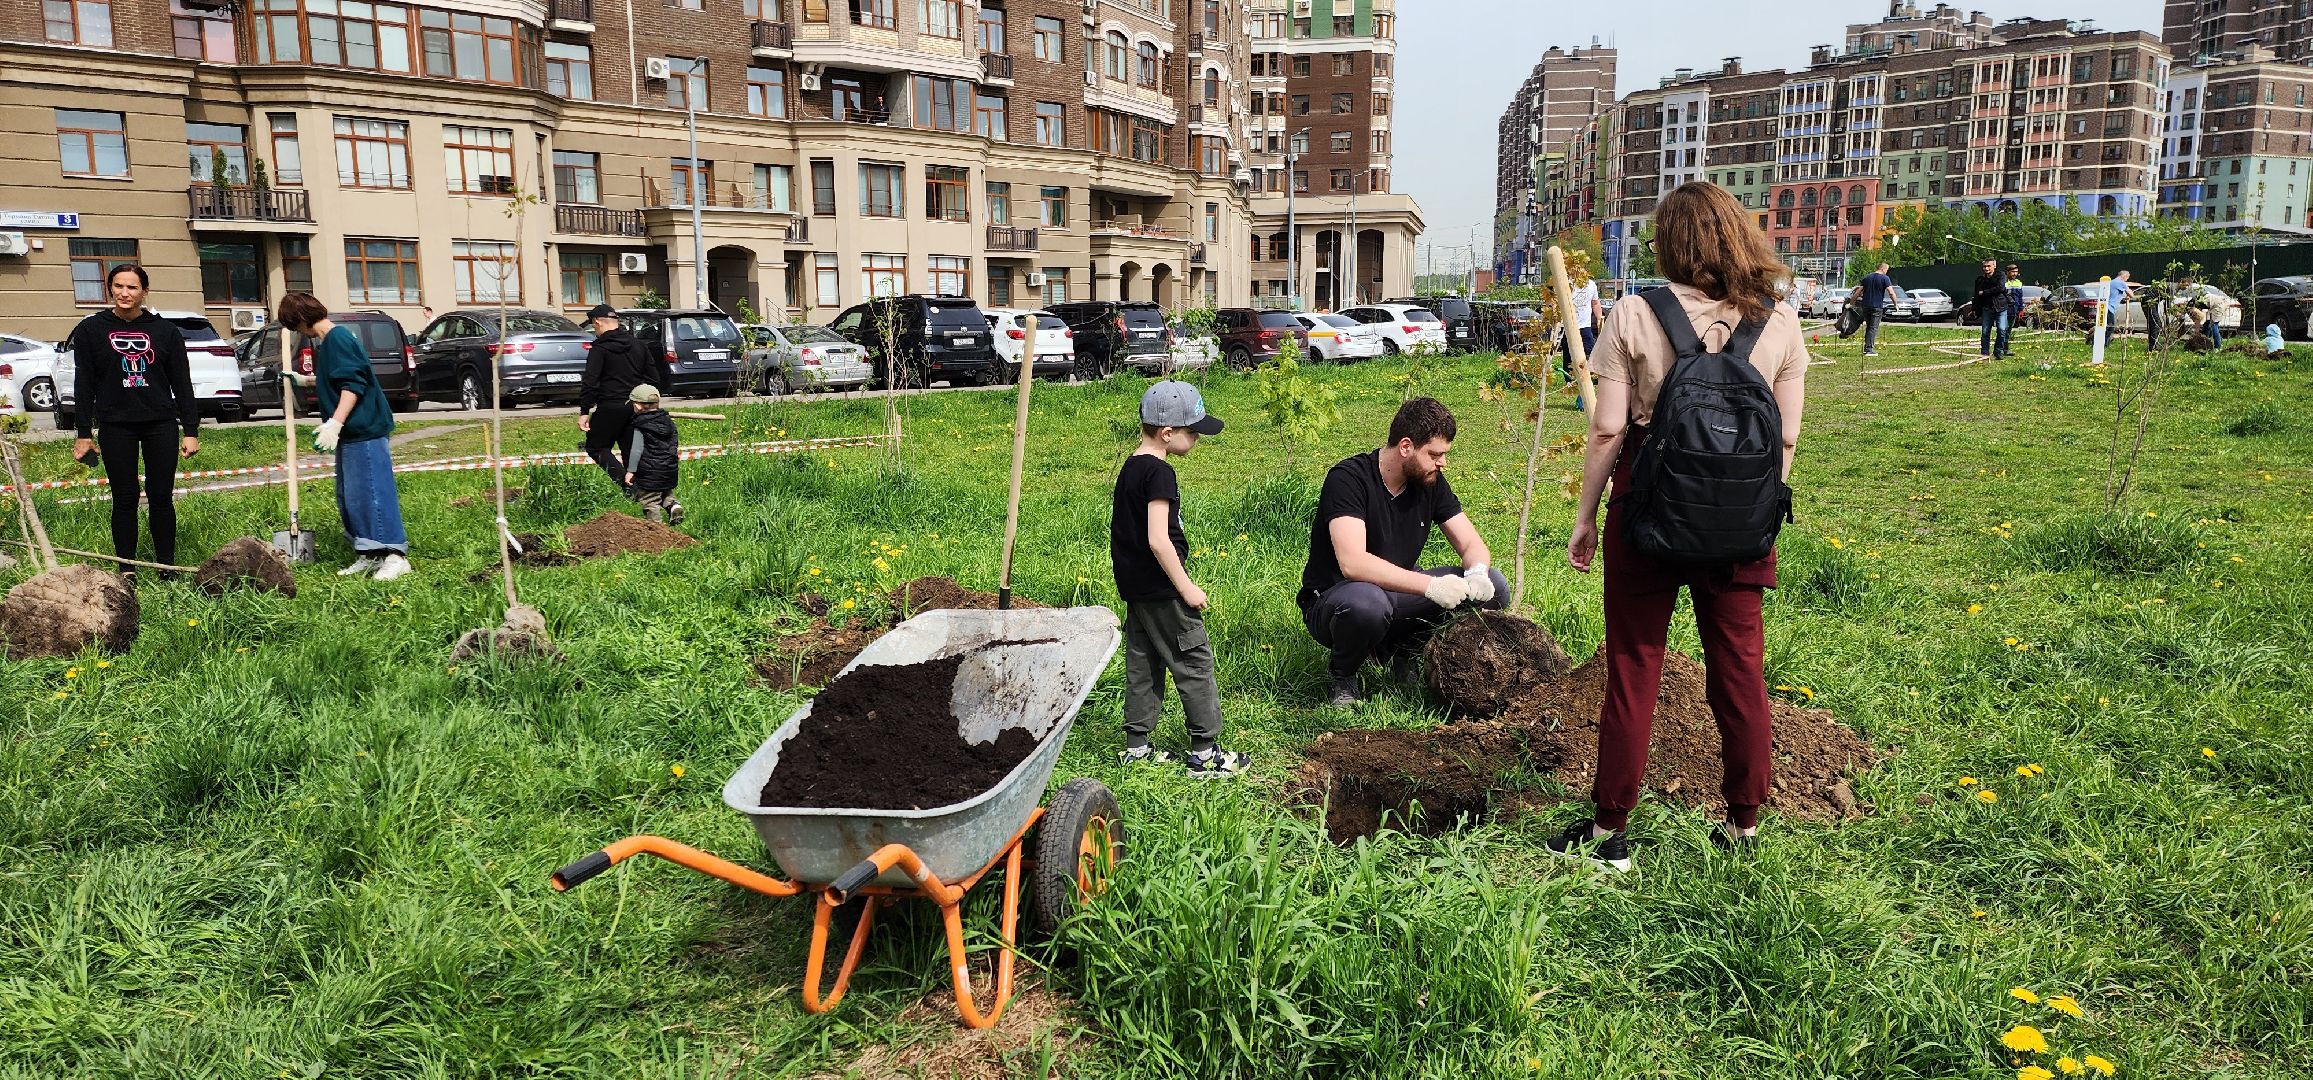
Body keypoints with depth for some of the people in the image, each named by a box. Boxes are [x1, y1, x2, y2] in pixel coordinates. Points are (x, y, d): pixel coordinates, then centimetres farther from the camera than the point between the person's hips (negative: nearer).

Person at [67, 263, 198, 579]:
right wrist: (83, 433, 0)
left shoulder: (165, 331, 5)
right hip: (115, 426, 0)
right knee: (125, 499, 3)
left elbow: (182, 383, 5)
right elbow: (84, 384, 4)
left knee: (161, 497, 2)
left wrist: (191, 430, 1)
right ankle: (127, 569, 10)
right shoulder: (91, 330, 4)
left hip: (161, 424, 0)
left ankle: (166, 565, 10)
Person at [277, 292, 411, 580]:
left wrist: (335, 423, -26)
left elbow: (353, 384, -22)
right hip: (350, 433, 11)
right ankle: (368, 556, 17)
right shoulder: (327, 342, 18)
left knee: (372, 492, -10)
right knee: (348, 497, 12)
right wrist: (305, 380, 37)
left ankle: (396, 556, -9)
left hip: (365, 431, -11)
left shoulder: (338, 338, -13)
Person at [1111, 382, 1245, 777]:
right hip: (1161, 588, -9)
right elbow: (1158, 540, -25)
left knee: (1143, 663, 15)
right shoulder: (1159, 473, -19)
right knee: (1194, 661, -1)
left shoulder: (1130, 467, 10)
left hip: (1134, 586, 9)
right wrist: (1186, 587, -18)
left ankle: (1135, 746, 22)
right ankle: (1205, 752, 5)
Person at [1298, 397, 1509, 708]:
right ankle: (1342, 676, -8)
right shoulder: (1349, 478, -22)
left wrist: (1477, 573, -24)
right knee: (1366, 602, -43)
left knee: (1493, 586, -10)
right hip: (1331, 599, -6)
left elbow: (1472, 544, 1)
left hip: (1397, 593, 7)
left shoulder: (1430, 481, -2)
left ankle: (1399, 652, 5)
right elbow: (1352, 563, -35)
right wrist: (1429, 585, -42)